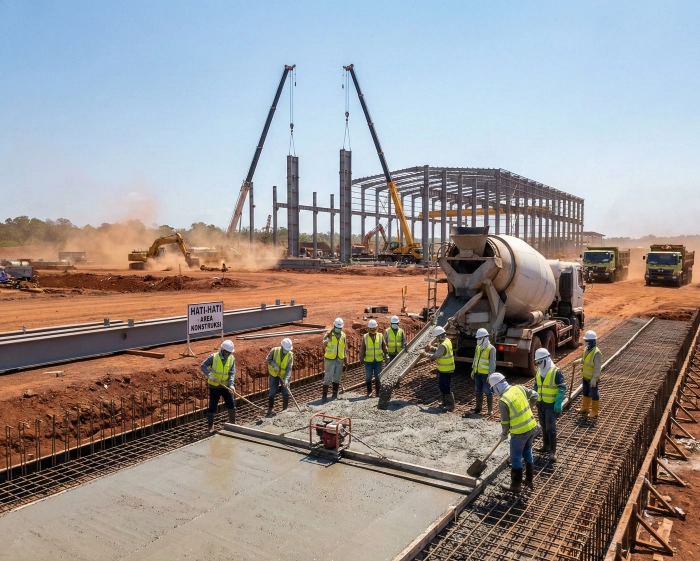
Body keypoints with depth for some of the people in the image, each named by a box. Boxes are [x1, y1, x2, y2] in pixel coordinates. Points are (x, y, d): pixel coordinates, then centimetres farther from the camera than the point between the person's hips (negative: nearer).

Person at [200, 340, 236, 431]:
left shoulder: (232, 359, -6)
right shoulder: (213, 357, -14)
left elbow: (232, 373, -10)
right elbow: (203, 366, -12)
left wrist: (231, 384, -25)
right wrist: (209, 374, -29)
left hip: (226, 386, 2)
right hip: (214, 386, -2)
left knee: (231, 405, 4)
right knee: (212, 407, 3)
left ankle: (232, 424, 21)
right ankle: (210, 427, 19)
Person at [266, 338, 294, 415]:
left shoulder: (290, 355, -16)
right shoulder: (274, 350, -18)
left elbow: (289, 368, -18)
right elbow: (268, 359, -6)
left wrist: (286, 379, -30)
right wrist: (274, 365, -25)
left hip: (284, 376, 1)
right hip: (274, 375, -1)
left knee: (286, 393, 4)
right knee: (272, 393, 6)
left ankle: (285, 409, 20)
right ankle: (270, 409, 21)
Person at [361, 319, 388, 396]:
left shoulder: (380, 336, 3)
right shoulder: (365, 337, 1)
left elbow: (384, 347, 7)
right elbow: (362, 348, 3)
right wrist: (362, 356, -6)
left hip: (379, 360, 0)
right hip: (368, 361, 0)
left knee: (378, 377, 5)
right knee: (368, 377, 6)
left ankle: (378, 392, 15)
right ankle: (369, 391, 22)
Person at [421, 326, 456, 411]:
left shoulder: (443, 345, -27)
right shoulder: (447, 340, 5)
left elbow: (434, 356, -25)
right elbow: (439, 351, 14)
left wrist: (425, 354, -13)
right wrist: (432, 348, -2)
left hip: (446, 370, -10)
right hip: (443, 369, 10)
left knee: (446, 388, -1)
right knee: (442, 386, 20)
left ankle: (450, 405, 8)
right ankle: (445, 403, 31)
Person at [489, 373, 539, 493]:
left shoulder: (503, 401, -21)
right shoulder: (519, 388, -3)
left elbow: (505, 422, -10)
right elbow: (534, 395, 10)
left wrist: (504, 434, 8)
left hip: (520, 433, -7)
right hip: (532, 427, 7)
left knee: (516, 459, 10)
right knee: (528, 453, 24)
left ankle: (516, 485, 22)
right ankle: (529, 480, 38)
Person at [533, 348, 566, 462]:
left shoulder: (556, 372, -15)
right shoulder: (538, 372, 7)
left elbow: (563, 388, -15)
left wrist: (558, 403, -21)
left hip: (551, 405, -7)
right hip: (540, 403, 7)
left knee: (551, 428, -5)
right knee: (544, 426, 16)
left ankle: (553, 451, 2)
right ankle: (546, 445, 30)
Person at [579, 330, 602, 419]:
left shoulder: (597, 353, -25)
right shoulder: (586, 349, 0)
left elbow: (598, 367, -23)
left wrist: (594, 378, -24)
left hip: (593, 378, -8)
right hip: (586, 377, 8)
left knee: (594, 394, 5)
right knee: (586, 393, 21)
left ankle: (594, 412, 17)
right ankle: (585, 408, 37)